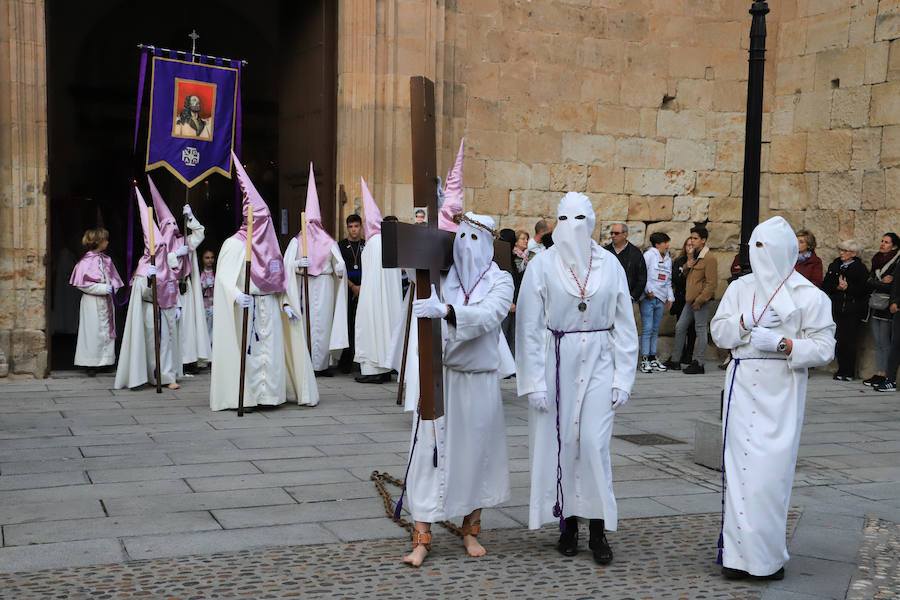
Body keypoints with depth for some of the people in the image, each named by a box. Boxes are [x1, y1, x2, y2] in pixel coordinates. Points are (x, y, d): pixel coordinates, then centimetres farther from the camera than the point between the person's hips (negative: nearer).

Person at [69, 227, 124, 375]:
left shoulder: (107, 260, 9)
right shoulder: (86, 261, -9)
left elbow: (113, 278, 19)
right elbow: (83, 284, -13)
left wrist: (113, 288, -2)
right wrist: (102, 288, -18)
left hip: (107, 301, 6)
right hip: (93, 302, -6)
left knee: (107, 330, 7)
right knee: (93, 332, -2)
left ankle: (104, 360, 13)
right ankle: (91, 364, 4)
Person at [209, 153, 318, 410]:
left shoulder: (269, 245, 14)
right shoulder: (234, 245, -5)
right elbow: (224, 276, -16)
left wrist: (285, 304, 9)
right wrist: (236, 295, -33)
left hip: (269, 307, 5)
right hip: (244, 308, -5)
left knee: (272, 349, 2)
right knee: (247, 350, -5)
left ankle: (268, 393, 9)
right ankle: (243, 396, 1)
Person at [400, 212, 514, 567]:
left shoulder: (500, 281, -1)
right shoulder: (442, 275, 6)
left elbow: (487, 316, -19)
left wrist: (445, 309, -34)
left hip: (479, 381, 0)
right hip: (440, 375, 1)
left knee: (476, 451, 9)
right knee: (431, 451, -3)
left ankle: (470, 531, 25)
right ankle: (422, 538, 2)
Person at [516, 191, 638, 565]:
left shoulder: (610, 265, 4)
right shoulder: (541, 265, -1)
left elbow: (624, 327, 6)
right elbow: (529, 327, -2)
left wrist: (623, 378, 1)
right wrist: (534, 381, -7)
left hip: (597, 364, 0)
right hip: (555, 363, 0)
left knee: (594, 443, -6)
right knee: (558, 441, 2)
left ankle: (599, 528, 5)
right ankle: (568, 523, 16)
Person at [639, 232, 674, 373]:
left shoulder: (668, 259, 18)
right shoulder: (648, 255, -3)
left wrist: (670, 298, 18)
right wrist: (648, 290, -10)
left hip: (660, 299, 6)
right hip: (648, 298, -6)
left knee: (655, 330, 8)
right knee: (647, 329, -8)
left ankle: (652, 358, 13)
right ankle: (644, 360, -6)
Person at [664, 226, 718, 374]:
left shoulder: (709, 259, -13)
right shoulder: (693, 255, 15)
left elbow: (711, 284, -17)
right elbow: (686, 275, 25)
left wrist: (699, 301, -18)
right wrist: (686, 267, 2)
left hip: (702, 301, -9)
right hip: (690, 299, 9)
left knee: (700, 330, -2)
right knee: (680, 327, 11)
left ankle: (698, 363, 4)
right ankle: (675, 360, 20)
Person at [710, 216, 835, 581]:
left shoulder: (809, 296, 3)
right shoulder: (740, 289, 14)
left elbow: (823, 348, -2)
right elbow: (718, 332, 9)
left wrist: (783, 343, -16)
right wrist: (746, 321, -9)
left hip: (783, 390, -3)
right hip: (743, 384, 3)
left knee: (773, 470, -7)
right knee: (739, 465, -2)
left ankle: (770, 556, 4)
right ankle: (739, 553, 3)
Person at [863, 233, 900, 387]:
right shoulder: (876, 261, 15)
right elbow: (868, 283, 9)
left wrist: (876, 285, -11)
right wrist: (883, 283, -6)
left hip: (887, 307, -7)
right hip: (875, 305, 7)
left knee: (885, 342, -5)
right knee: (878, 342, 9)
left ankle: (885, 374, 0)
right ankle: (879, 373, 13)